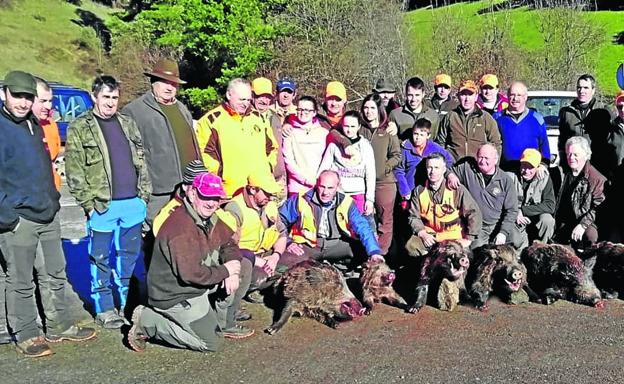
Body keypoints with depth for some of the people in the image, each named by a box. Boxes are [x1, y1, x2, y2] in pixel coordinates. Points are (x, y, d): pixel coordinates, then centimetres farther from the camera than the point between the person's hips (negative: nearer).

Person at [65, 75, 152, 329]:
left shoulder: (127, 124, 14)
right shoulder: (79, 128, -2)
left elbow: (142, 160, 15)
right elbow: (74, 171, -6)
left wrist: (144, 194, 8)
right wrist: (88, 203, -11)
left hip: (133, 203, 5)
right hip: (102, 206, -4)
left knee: (129, 255, 13)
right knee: (100, 259, 5)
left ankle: (126, 303, 28)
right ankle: (104, 309, 18)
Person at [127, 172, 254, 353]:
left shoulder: (210, 218, 1)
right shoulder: (181, 227, -29)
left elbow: (229, 244, 10)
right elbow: (191, 274, -34)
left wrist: (233, 268, -11)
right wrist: (226, 270, -20)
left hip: (198, 283, 9)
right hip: (175, 296, -9)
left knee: (244, 266, 5)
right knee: (211, 343, -5)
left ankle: (224, 324, 13)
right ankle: (147, 322, 1)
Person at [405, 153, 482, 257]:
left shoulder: (457, 189, -7)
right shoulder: (419, 191, 3)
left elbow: (474, 213, -8)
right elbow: (414, 217, 5)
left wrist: (468, 239, -11)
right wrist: (422, 233, -13)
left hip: (453, 236, -1)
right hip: (428, 234, 2)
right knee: (410, 246, -24)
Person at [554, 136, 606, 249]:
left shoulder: (597, 179, -9)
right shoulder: (563, 173, 7)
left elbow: (598, 207, -13)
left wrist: (582, 225, -24)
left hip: (585, 220, -5)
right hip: (563, 222, 5)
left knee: (590, 235, -33)